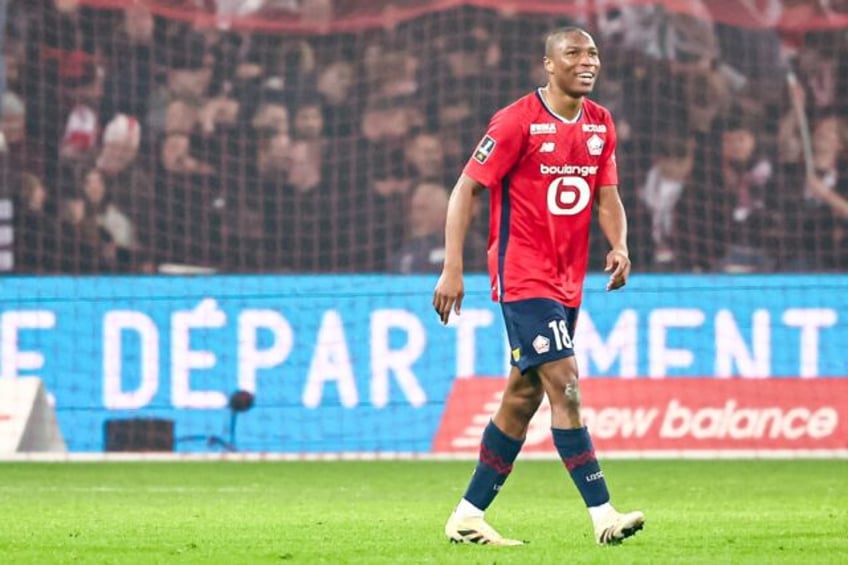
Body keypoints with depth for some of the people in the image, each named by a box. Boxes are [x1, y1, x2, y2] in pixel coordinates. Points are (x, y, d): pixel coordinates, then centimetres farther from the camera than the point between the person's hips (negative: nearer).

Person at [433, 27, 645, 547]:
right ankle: (603, 515, -17)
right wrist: (452, 268, -15)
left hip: (568, 281, 8)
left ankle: (468, 515, 18)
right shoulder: (517, 121, -11)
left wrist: (619, 245, -9)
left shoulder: (600, 124, 9)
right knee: (565, 385, -15)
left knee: (524, 395, 10)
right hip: (523, 276, -8)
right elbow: (467, 189, -9)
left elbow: (607, 196, 12)